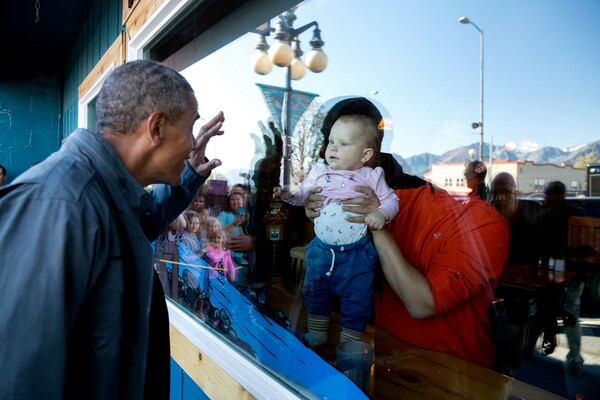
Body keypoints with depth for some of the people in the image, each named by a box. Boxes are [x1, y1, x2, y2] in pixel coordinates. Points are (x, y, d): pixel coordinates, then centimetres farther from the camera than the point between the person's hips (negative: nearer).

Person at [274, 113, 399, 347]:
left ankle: (350, 341, 30)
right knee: (314, 291, 18)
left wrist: (381, 214, -21)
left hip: (357, 252, -3)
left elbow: (391, 200, -1)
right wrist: (288, 195, -11)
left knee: (357, 298, 8)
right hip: (322, 248, 3)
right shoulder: (319, 172, 4)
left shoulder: (371, 176, -4)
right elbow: (302, 195, 9)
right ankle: (316, 333, 40)